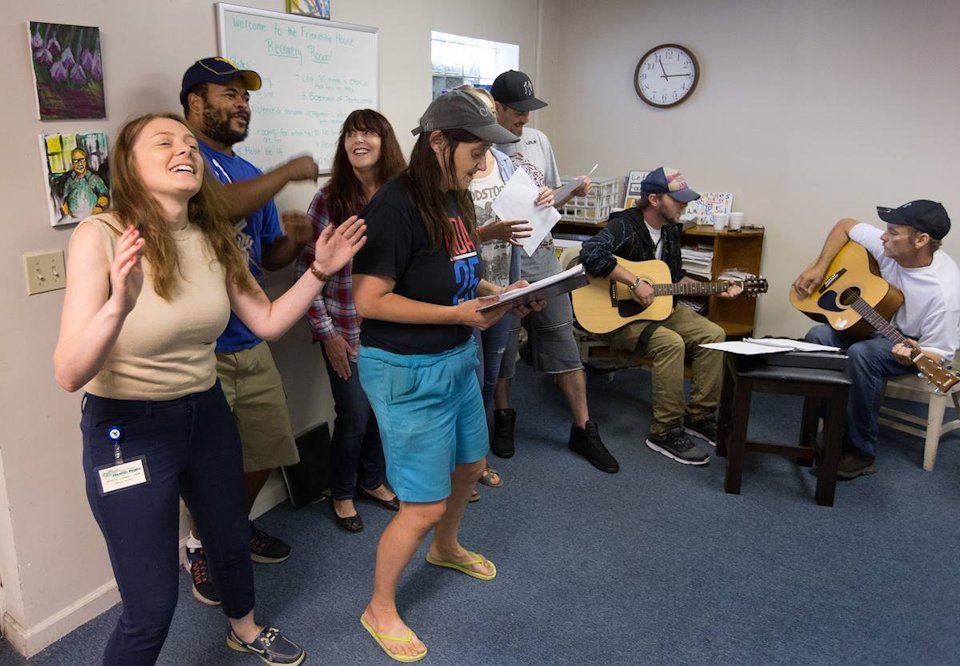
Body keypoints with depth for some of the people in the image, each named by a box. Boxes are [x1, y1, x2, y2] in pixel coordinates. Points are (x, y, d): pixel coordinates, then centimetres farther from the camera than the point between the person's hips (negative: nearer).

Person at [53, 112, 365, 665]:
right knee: (152, 609, -1)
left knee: (233, 537, 26)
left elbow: (267, 321, 4)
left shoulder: (214, 239, -2)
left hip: (207, 414, 6)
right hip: (128, 430, -6)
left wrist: (320, 271, -7)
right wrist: (119, 303, -42)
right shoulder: (101, 236, -20)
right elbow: (70, 374, -25)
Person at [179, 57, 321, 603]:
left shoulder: (251, 175, 15)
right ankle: (202, 546, 32)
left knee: (266, 448, 16)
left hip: (250, 343, 7)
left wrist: (295, 242, -4)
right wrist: (289, 174, -20)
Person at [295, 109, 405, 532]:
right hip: (346, 331, -3)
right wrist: (327, 332, -11)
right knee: (355, 415, 3)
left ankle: (371, 480, 40)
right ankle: (341, 493, 29)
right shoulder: (329, 199, -9)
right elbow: (306, 270, -7)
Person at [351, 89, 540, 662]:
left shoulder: (455, 199, 6)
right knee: (426, 504, -1)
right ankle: (380, 610, 25)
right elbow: (369, 300, -24)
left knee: (470, 465, 25)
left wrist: (497, 292, 0)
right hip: (407, 370, -9)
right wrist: (458, 314, -24)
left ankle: (446, 548, 55)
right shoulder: (396, 206, -21)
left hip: (458, 359, 9)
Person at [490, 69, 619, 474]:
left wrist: (572, 192, -3)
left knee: (561, 339, 6)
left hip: (542, 256, 5)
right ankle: (504, 418, 31)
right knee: (501, 344, 8)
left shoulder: (538, 140, 10)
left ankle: (583, 430, 16)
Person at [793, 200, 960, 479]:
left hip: (914, 343, -6)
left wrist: (914, 357, -48)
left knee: (861, 354, -36)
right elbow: (845, 226, 2)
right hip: (877, 325, 6)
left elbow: (937, 353, -24)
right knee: (817, 337, -21)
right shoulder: (887, 247, -16)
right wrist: (818, 267, -9)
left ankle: (862, 452, -21)